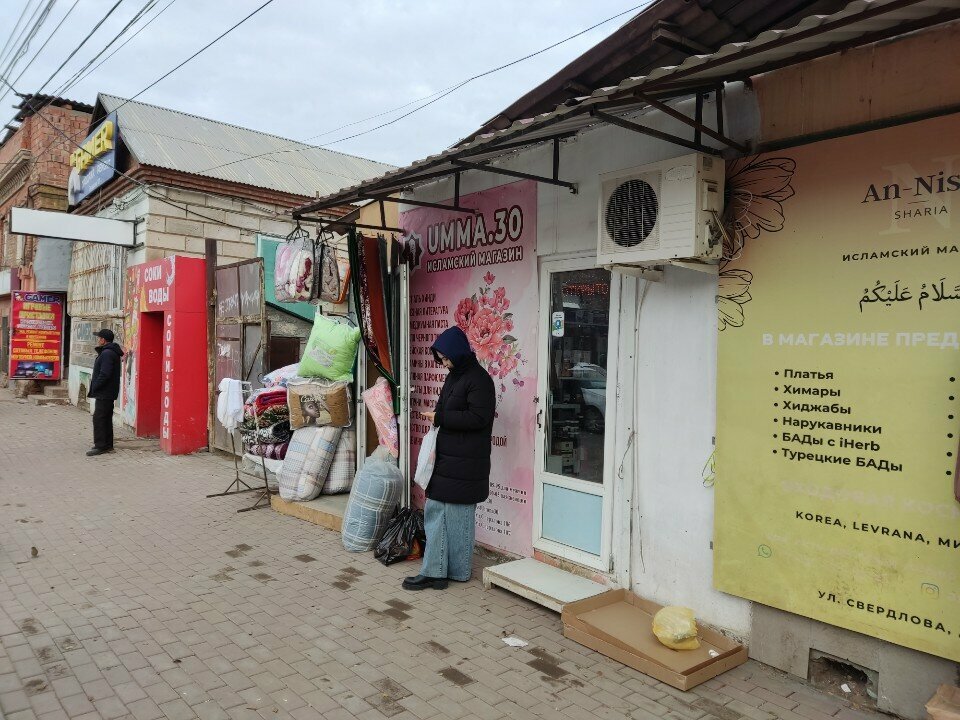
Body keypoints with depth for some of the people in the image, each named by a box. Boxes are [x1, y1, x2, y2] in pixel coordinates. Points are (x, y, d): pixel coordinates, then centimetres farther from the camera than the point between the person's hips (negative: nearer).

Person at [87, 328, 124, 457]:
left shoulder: (107, 354, -18)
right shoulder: (111, 352, 16)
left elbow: (104, 374, -24)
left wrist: (94, 388, -15)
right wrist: (95, 385, 13)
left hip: (104, 393, -11)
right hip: (108, 393, 11)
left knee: (98, 418, -8)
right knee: (106, 419, 14)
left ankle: (100, 446, -5)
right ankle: (108, 445, 20)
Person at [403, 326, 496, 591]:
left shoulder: (478, 379, -14)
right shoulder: (454, 376, 14)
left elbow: (478, 418, -21)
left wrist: (440, 418, -17)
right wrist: (437, 415, 5)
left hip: (464, 462, -9)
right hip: (446, 456, 9)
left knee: (457, 515, 1)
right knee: (435, 511, 10)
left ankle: (458, 571, 14)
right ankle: (434, 571, 18)